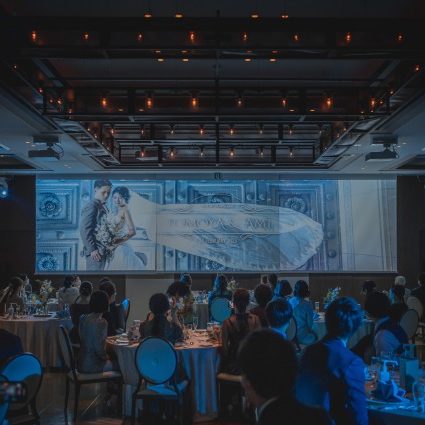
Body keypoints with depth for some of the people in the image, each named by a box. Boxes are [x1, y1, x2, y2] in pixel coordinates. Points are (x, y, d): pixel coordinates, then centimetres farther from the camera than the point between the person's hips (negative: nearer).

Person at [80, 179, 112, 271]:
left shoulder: (103, 207, 17)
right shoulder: (91, 206, -10)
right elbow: (84, 230, -16)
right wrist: (91, 249, -18)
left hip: (102, 251, 9)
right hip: (95, 252, -9)